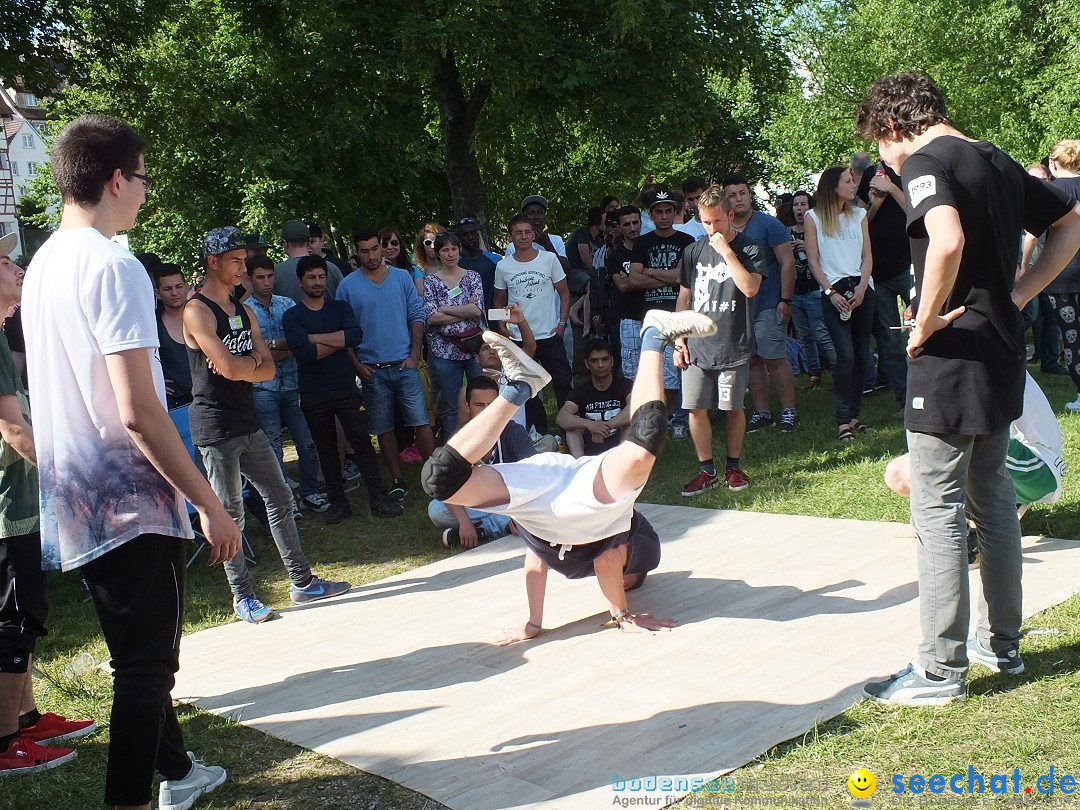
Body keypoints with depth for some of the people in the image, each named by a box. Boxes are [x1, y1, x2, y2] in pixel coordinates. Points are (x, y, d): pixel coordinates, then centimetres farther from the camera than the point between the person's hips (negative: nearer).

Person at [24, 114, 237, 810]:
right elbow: (139, 413, -24)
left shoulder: (43, 264, 11)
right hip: (131, 503, -10)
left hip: (79, 502, 10)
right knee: (144, 668, 0)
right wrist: (210, 505, -18)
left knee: (145, 654, 23)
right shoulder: (113, 267, -18)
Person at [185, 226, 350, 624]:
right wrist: (252, 360, -2)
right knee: (230, 513, 0)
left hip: (248, 423, 8)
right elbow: (230, 368, -23)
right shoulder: (196, 312, -12)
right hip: (215, 427, -8)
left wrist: (238, 365, -12)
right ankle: (243, 597, 12)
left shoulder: (244, 311, 14)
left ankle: (302, 582, 19)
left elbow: (268, 369, 7)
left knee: (280, 498, 10)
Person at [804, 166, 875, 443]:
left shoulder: (859, 214, 14)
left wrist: (861, 288, -6)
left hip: (862, 289, 4)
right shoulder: (813, 217, 3)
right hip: (833, 292, -4)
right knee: (846, 356, -13)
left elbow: (867, 256, 10)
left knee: (861, 355, 3)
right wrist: (831, 292, -9)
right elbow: (813, 261, 0)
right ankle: (843, 422, -10)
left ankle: (854, 415, 12)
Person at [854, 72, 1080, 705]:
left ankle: (940, 670, 5)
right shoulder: (995, 159, 14)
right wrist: (1017, 297, 13)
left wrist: (926, 323, -19)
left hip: (952, 360, -9)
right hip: (1002, 353, 9)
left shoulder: (925, 161, -13)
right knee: (993, 500, 18)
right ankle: (1002, 643, 30)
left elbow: (948, 242, -33)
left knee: (938, 511, -2)